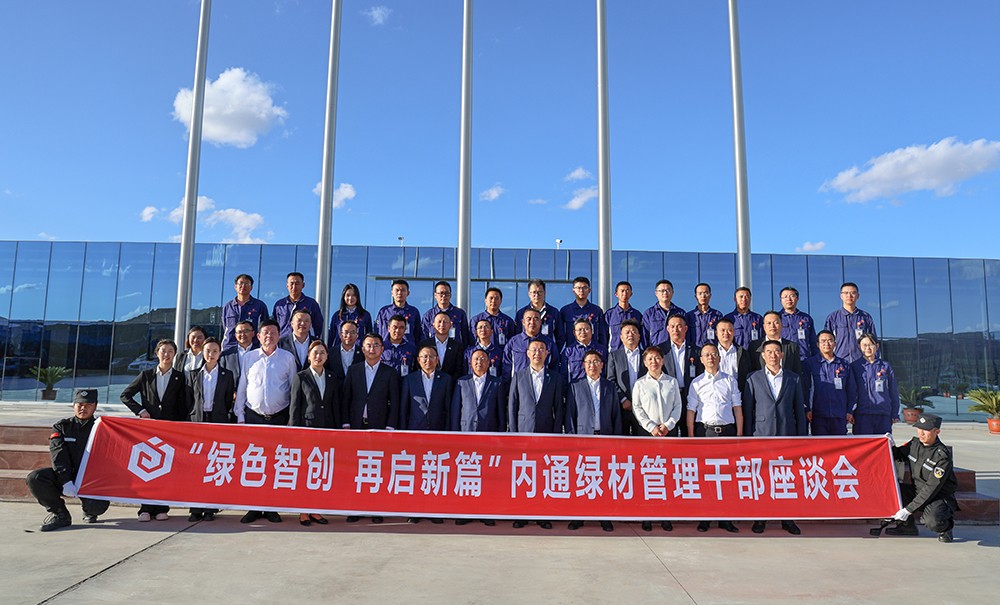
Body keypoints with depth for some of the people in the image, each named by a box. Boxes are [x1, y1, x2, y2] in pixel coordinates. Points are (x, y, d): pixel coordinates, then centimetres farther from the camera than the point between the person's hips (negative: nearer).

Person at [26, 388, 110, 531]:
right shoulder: (62, 427, 7)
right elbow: (59, 456, -8)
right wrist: (66, 482, -22)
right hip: (65, 477, 2)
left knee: (97, 506, -28)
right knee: (34, 479, -24)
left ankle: (89, 510, 15)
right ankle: (60, 515, -3)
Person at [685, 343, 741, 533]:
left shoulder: (730, 380, 10)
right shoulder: (696, 383, 7)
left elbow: (737, 409, 9)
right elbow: (691, 411, 6)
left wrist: (739, 434, 3)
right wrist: (691, 437, 0)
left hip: (727, 431, 1)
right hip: (705, 431, -1)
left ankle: (725, 519, 9)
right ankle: (704, 519, 9)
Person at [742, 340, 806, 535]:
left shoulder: (793, 378, 10)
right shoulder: (754, 379, 6)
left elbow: (799, 409, 10)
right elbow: (747, 410, 6)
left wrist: (802, 437, 4)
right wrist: (747, 437, 1)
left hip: (787, 435, 1)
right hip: (761, 435, -1)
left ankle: (788, 519, 14)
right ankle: (760, 518, 11)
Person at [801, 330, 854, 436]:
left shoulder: (844, 365, 13)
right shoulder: (809, 363, 5)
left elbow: (851, 390, 14)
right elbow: (805, 388, 2)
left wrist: (849, 411, 7)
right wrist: (807, 410, -5)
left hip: (839, 415, 2)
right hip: (818, 415, -2)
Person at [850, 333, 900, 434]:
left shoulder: (886, 366, 11)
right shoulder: (854, 366, 5)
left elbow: (894, 392, 13)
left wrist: (895, 414, 9)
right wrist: (850, 412, -5)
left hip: (883, 415, 2)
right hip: (862, 415, -2)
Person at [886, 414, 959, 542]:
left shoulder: (943, 456, -21)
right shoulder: (915, 443, -2)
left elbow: (931, 489, -23)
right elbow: (898, 455, 16)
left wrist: (908, 509, -24)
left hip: (940, 497, -7)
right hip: (918, 490, 7)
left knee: (932, 522, -35)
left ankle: (945, 528, 4)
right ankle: (907, 525, 3)